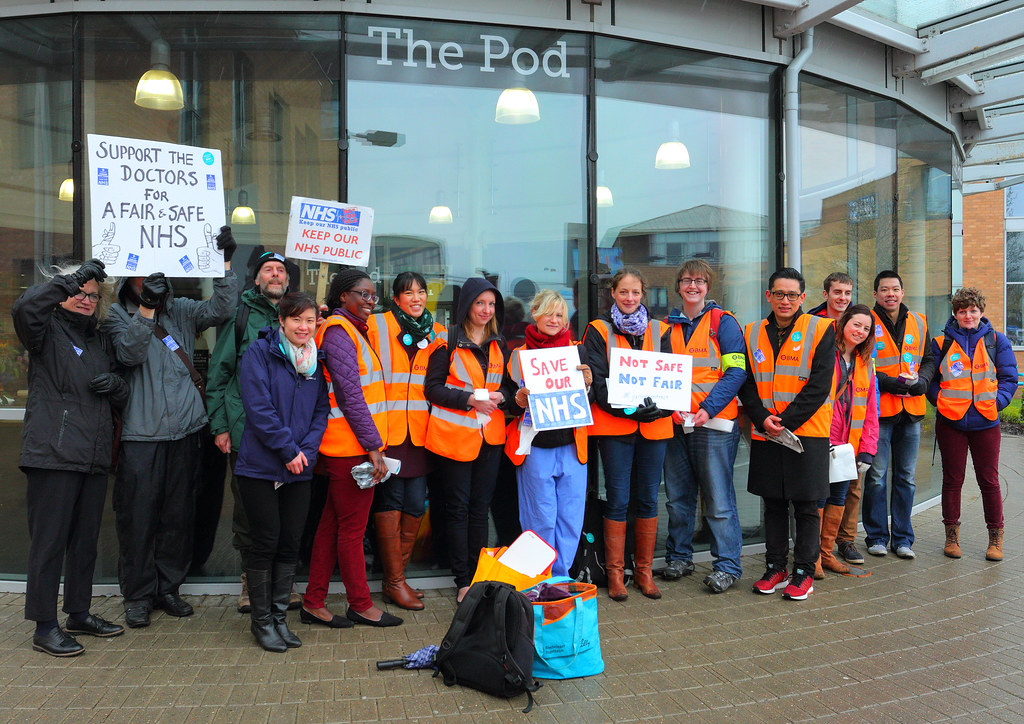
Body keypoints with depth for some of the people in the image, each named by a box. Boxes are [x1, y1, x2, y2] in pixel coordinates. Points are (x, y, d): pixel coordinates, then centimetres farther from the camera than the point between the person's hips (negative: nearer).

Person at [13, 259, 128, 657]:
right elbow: (24, 308, -24)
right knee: (49, 541, -2)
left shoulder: (100, 341, 20)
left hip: (94, 458, 7)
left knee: (86, 540, 15)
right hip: (53, 455, -7)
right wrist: (71, 280, -24)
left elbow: (123, 397, 24)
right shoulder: (47, 331, 1)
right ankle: (45, 627, 7)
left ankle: (79, 612, 28)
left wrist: (116, 384, 1)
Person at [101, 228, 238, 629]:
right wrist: (146, 308, -22)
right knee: (137, 515, 1)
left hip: (185, 430, 3)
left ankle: (168, 587, 24)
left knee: (179, 513, 10)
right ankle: (137, 595, 15)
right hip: (140, 434, -3)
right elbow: (130, 353, -14)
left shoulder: (179, 310, 11)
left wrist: (224, 262, -9)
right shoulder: (116, 316, 3)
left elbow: (219, 309, -3)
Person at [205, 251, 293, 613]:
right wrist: (219, 425, -1)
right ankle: (251, 578, 21)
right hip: (246, 431, -2)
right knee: (247, 507, 6)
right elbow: (218, 374, 4)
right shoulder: (241, 316, 4)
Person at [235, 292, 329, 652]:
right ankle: (261, 621, 17)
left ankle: (280, 617, 22)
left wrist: (307, 450, -7)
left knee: (290, 543, 8)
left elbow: (321, 410, 8)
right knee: (265, 542, 2)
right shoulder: (259, 352, -7)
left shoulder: (316, 361, 10)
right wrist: (288, 450, -14)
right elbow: (258, 407, -14)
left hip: (300, 469, 5)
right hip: (260, 466, -5)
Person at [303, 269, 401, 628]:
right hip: (351, 446, -10)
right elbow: (350, 395, -17)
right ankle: (361, 605, 13)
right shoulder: (339, 332, -11)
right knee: (352, 527, 2)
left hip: (350, 446, 10)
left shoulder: (352, 330, 19)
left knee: (333, 524, 13)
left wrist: (373, 442, 14)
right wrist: (374, 446, -17)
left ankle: (313, 603, 21)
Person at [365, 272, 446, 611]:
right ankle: (394, 581, 11)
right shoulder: (376, 326, 2)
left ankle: (395, 576, 19)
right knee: (390, 501, -1)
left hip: (420, 431, 4)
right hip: (387, 429, -4)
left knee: (416, 505, 4)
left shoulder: (438, 334, 14)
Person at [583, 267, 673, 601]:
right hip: (614, 424, -3)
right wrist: (627, 407, -19)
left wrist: (658, 407, -11)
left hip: (654, 425, 3)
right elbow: (597, 380, -6)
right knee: (617, 499, -1)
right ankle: (615, 573, 11)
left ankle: (644, 570, 20)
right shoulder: (599, 331, 3)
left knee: (648, 498, 7)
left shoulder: (658, 330, 13)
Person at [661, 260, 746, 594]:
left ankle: (727, 565, 9)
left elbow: (736, 371, -7)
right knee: (677, 496, 12)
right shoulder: (669, 326, 14)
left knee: (718, 499, -2)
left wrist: (707, 408, -18)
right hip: (674, 422, 5)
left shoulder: (723, 322, 0)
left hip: (714, 422, -5)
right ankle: (679, 556, 25)